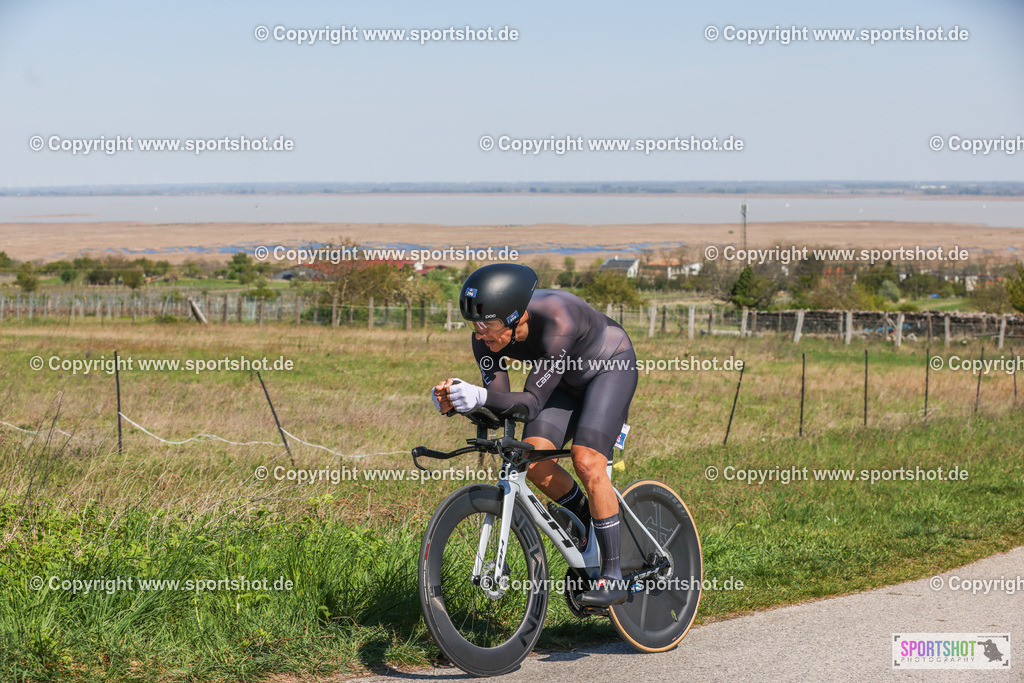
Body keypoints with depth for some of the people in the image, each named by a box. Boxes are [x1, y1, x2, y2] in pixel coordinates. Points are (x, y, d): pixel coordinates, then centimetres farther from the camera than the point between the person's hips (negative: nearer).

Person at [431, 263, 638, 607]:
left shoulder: (557, 323, -41)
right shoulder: (486, 337, -23)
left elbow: (532, 403, -40)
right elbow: (499, 404, -21)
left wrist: (480, 395, -55)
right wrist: (456, 400, -39)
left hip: (611, 366, -6)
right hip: (567, 379, 6)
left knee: (586, 460, -23)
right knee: (533, 459, -14)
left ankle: (613, 577, -16)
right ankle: (587, 519, 15)